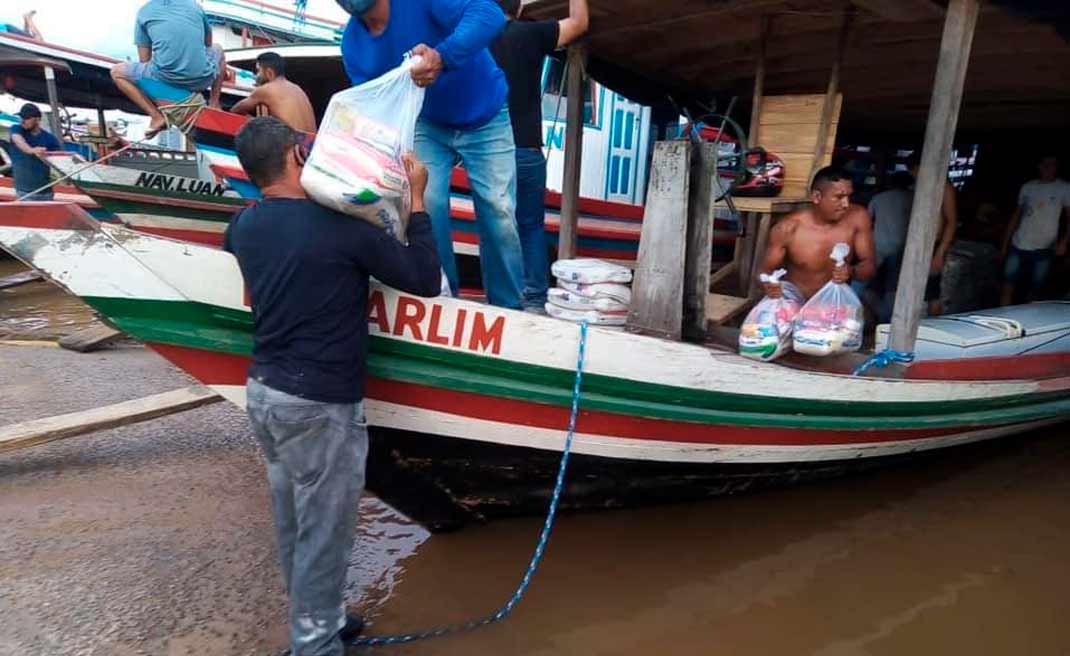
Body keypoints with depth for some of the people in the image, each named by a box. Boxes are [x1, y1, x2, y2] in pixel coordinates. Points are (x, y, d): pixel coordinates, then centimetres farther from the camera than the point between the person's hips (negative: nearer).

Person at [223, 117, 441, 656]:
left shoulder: (243, 226, 3)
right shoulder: (341, 225, -18)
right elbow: (425, 279, -11)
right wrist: (416, 200, -2)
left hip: (263, 390, 8)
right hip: (319, 406, -8)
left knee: (292, 522, 21)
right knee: (323, 533, 8)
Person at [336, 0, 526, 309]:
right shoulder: (352, 42, -8)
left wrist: (442, 57, -56)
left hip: (485, 119, -4)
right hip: (428, 127, 4)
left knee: (498, 212, -8)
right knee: (426, 209, -9)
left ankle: (509, 309, 7)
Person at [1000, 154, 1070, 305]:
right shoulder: (1027, 186, 10)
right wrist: (1005, 242, 11)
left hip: (1044, 250, -2)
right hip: (1018, 246, 2)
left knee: (1034, 293, 1)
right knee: (1008, 287, -2)